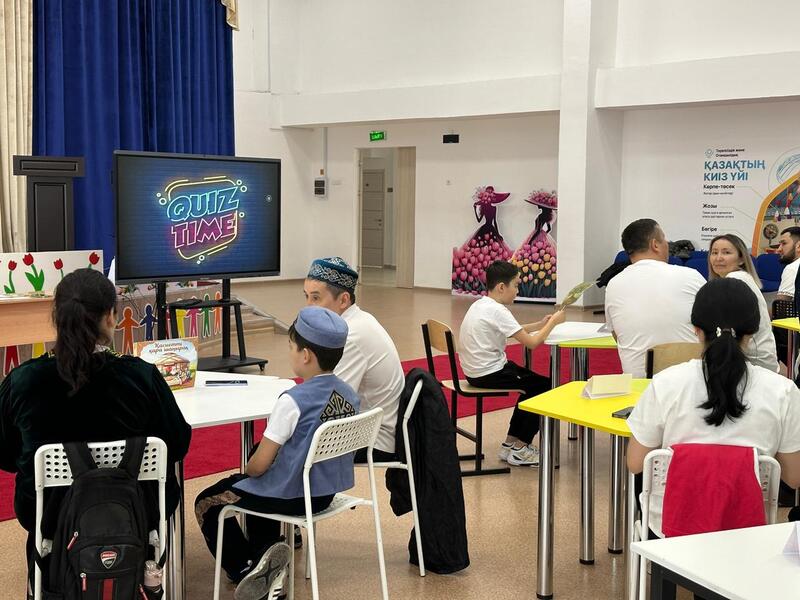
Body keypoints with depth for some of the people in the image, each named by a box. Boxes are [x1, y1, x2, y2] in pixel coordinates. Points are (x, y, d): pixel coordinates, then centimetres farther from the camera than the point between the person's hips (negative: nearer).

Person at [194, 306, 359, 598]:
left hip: (289, 496, -7)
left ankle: (245, 570, 7)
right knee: (256, 489, 35)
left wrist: (246, 472, 4)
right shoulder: (350, 396, -4)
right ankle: (264, 557, 25)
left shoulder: (293, 400, -25)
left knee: (207, 503, 14)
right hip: (327, 492, 8)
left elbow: (259, 465, -20)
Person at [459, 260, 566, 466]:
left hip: (477, 370, 10)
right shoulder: (497, 311, -20)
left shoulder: (480, 304, 10)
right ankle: (519, 449, 6)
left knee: (532, 384, 23)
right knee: (546, 386, -1)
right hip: (489, 374, -10)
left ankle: (511, 443, 24)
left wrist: (541, 324, 10)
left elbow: (515, 331, 21)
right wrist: (553, 322, -6)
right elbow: (531, 342, -20)